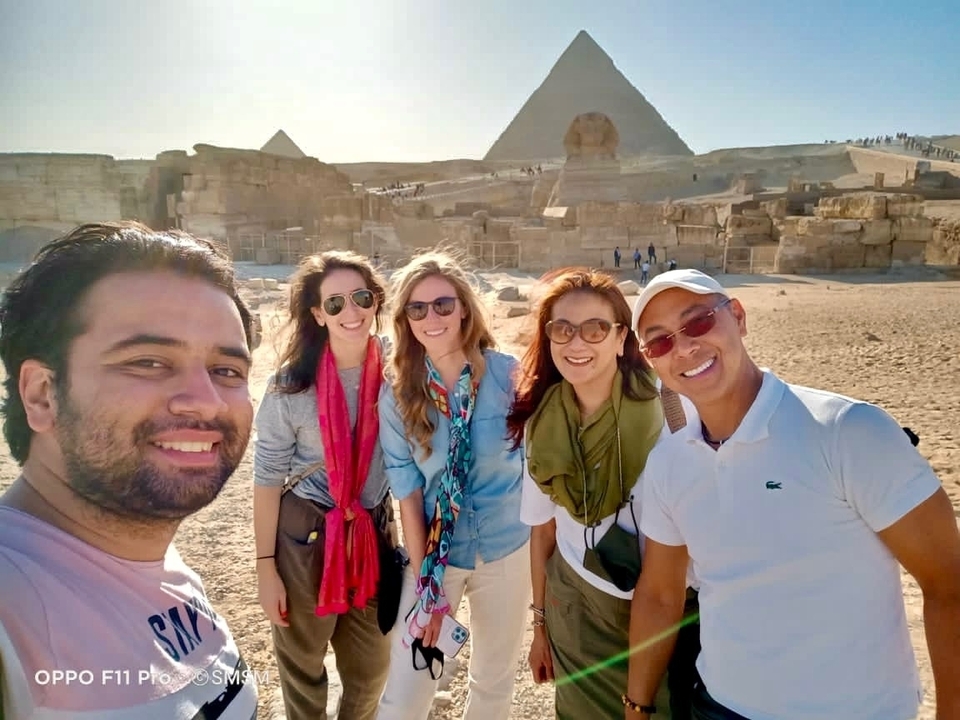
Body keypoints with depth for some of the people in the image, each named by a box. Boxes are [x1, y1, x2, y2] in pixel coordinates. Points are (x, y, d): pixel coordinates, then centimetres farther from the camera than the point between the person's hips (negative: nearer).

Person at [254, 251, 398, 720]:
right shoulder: (292, 386, -18)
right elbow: (266, 479, -11)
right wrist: (265, 567, -7)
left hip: (374, 532, 3)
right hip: (305, 536, -3)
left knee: (371, 667, 21)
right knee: (303, 669, 20)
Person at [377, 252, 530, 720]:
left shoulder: (507, 374, -12)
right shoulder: (397, 395, -10)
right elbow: (408, 493, -8)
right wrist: (425, 584, -8)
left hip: (507, 547, 1)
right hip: (434, 553, 0)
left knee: (495, 679, 20)